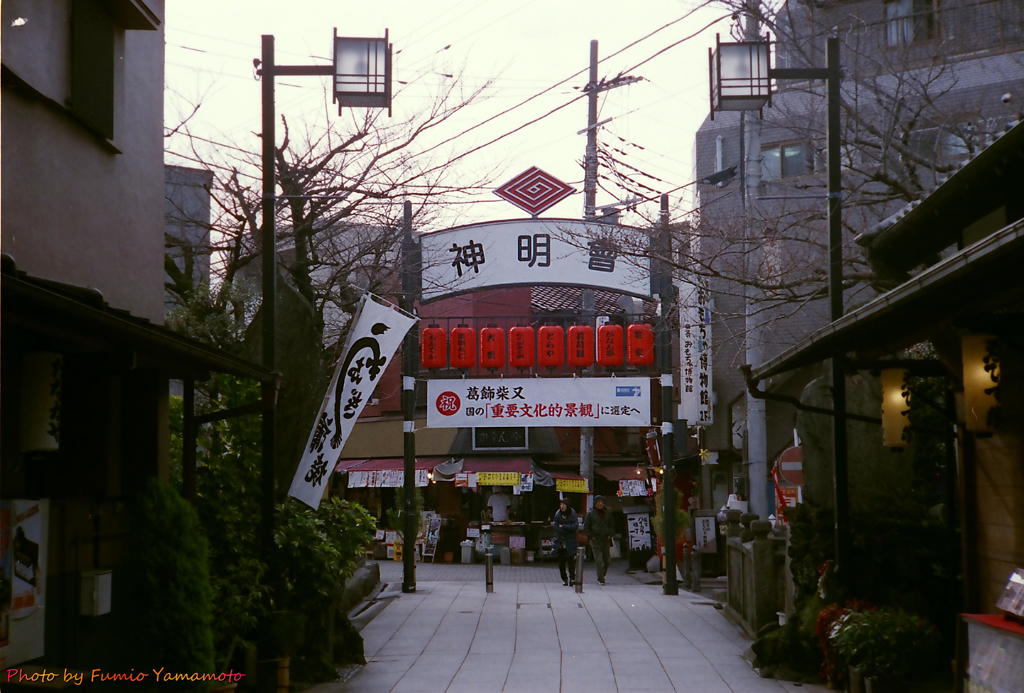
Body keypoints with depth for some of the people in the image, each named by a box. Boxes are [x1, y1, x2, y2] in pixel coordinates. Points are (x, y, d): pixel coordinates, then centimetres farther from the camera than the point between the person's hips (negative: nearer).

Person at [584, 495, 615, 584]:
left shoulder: (608, 513, 11)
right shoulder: (590, 514, 1)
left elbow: (611, 526, 20)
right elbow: (586, 527, 5)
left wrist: (610, 534, 5)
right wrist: (592, 536, -6)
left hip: (606, 540, 4)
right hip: (595, 540, -4)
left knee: (606, 560, 6)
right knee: (599, 560, -12)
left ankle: (602, 576, 24)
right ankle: (601, 579, -12)